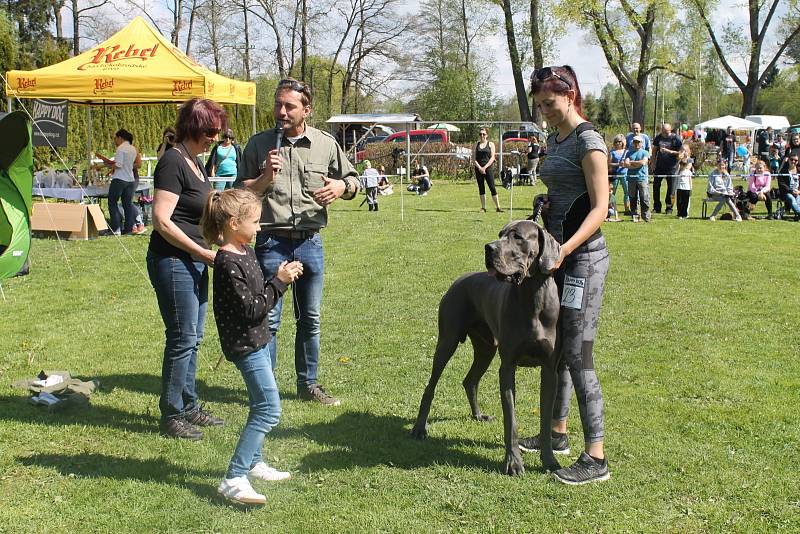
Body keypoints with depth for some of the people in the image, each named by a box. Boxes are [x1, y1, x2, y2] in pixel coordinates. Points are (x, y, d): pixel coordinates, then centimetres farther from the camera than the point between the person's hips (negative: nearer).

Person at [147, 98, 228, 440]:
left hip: (193, 262, 10)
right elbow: (162, 221, -21)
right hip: (173, 261, -10)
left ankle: (189, 407, 26)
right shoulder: (173, 162, -16)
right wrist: (204, 253, -18)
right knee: (182, 339, -4)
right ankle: (171, 416, 7)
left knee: (193, 338, 15)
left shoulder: (195, 163, 13)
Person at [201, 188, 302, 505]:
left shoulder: (246, 250, 6)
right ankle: (233, 480, -10)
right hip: (245, 344, -10)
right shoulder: (228, 263, -23)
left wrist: (281, 278, 1)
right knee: (269, 410, -11)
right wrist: (279, 282, -20)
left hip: (257, 339, 10)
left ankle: (253, 463, 36)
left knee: (261, 407, 21)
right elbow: (250, 309, -23)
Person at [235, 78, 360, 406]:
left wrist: (342, 187, -8)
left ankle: (308, 384, 26)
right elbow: (240, 192, 3)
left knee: (310, 319, 12)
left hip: (310, 242, 3)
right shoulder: (259, 144, 1)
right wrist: (266, 178, -15)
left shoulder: (326, 144, 4)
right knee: (268, 319, -1)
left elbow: (353, 179, 15)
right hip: (271, 242, -2)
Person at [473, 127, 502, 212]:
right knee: (481, 188, 4)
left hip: (488, 168, -3)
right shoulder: (476, 145, 11)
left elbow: (492, 158, -2)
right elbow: (473, 159, 5)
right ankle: (483, 208, 9)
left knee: (492, 187, -8)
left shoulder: (491, 144, 5)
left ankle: (498, 207, -4)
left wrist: (485, 167, -12)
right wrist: (479, 168, -9)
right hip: (478, 169, 3)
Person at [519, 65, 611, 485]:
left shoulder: (588, 141, -11)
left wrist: (564, 250, -27)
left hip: (583, 258, -9)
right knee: (555, 349, 15)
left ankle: (596, 458, -5)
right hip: (558, 254, 9)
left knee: (577, 356, -10)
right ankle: (557, 433, 28)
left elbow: (600, 208, -18)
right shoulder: (554, 139, 15)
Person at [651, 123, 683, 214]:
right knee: (656, 186, 1)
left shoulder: (676, 139, -7)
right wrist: (653, 163, 9)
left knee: (671, 188, 2)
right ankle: (656, 207, 11)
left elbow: (680, 152, -7)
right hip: (659, 166, 4)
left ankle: (669, 208, 12)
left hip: (672, 167, -4)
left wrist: (669, 151, -19)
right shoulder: (658, 138, 5)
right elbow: (654, 150, 15)